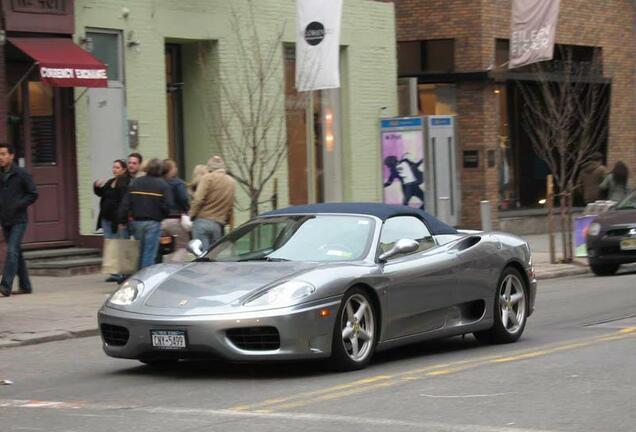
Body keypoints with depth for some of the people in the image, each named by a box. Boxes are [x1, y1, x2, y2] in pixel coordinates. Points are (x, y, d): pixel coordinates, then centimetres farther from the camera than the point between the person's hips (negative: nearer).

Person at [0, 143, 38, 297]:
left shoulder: (22, 174, -6)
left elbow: (33, 194, -5)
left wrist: (18, 205, -15)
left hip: (18, 220, -6)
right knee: (17, 252, 11)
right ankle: (25, 286, 18)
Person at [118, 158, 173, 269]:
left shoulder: (135, 183, 5)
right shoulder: (163, 185, -6)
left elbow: (126, 203, 2)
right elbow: (167, 205, -13)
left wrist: (122, 221, 6)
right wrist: (163, 216, 6)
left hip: (137, 221, 4)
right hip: (153, 222, -4)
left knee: (141, 251, 15)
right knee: (149, 253, -3)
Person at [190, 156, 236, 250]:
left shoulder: (208, 178, -3)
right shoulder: (232, 182, 13)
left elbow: (198, 199, -12)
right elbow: (230, 207, 15)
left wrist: (190, 216, -5)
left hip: (202, 220, -5)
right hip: (219, 225, 5)